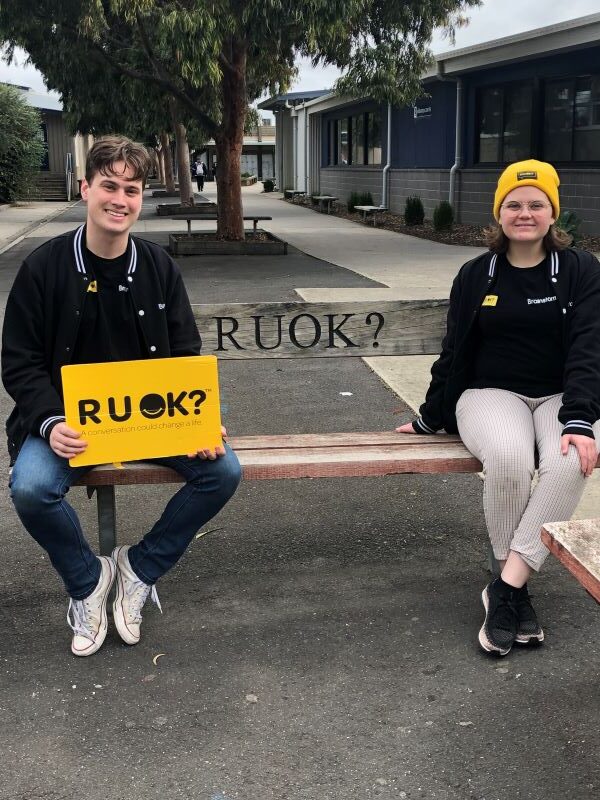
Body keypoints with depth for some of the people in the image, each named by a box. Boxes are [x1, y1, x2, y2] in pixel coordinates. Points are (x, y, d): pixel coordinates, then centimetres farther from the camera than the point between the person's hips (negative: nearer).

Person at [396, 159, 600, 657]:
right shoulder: (476, 275, 6)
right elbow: (455, 350, 12)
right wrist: (429, 419, 16)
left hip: (560, 397, 0)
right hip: (492, 393, 0)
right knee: (507, 458, -36)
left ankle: (506, 589, -28)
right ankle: (518, 590, -18)